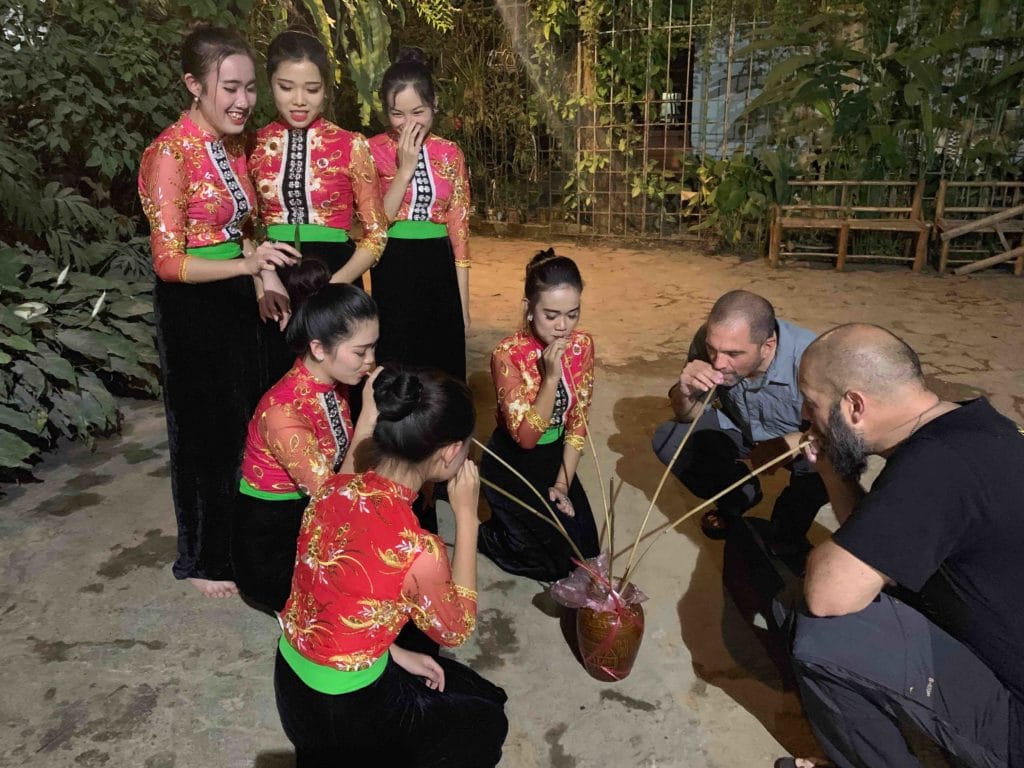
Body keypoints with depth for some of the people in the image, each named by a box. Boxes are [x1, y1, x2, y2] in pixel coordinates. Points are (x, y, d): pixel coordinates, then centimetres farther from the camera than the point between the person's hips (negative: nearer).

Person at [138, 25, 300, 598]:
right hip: (192, 307, -7)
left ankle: (240, 538, 35)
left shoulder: (234, 146, 7)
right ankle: (203, 560, 26)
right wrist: (248, 264, -32)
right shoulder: (169, 154, -17)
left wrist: (261, 278, 7)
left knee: (247, 422, 15)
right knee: (205, 431, 6)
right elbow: (169, 261, -21)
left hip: (237, 299, 7)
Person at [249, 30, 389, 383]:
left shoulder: (351, 146, -4)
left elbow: (376, 234, -1)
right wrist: (264, 280, -9)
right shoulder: (254, 145, 3)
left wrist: (329, 288, -14)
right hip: (275, 292, 2)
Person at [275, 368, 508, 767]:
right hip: (340, 713, -7)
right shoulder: (416, 550, -32)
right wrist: (467, 517, -13)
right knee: (488, 724, 20)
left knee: (481, 694, 23)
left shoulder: (334, 488, -12)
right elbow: (456, 630, -10)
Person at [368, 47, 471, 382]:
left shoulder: (450, 154, 4)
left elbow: (459, 228, 5)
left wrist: (463, 304, 4)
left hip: (439, 270, 3)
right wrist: (405, 167, -18)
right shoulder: (373, 150, -3)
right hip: (392, 271, -2)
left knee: (443, 367, 9)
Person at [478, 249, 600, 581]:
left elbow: (578, 422, -3)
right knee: (560, 559, -7)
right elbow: (526, 436, -26)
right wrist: (551, 377, -35)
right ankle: (483, 535, 15)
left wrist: (562, 483, -6)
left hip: (557, 459, 5)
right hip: (511, 466, -5)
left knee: (586, 550, 3)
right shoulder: (508, 354, -25)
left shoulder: (582, 345, -10)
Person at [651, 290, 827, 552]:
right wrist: (684, 393, -36)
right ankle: (738, 498, 11)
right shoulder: (708, 341, -25)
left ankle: (784, 540, -1)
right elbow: (688, 417, -13)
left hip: (798, 438, -3)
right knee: (666, 440, -16)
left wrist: (785, 445, -46)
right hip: (741, 430, 3)